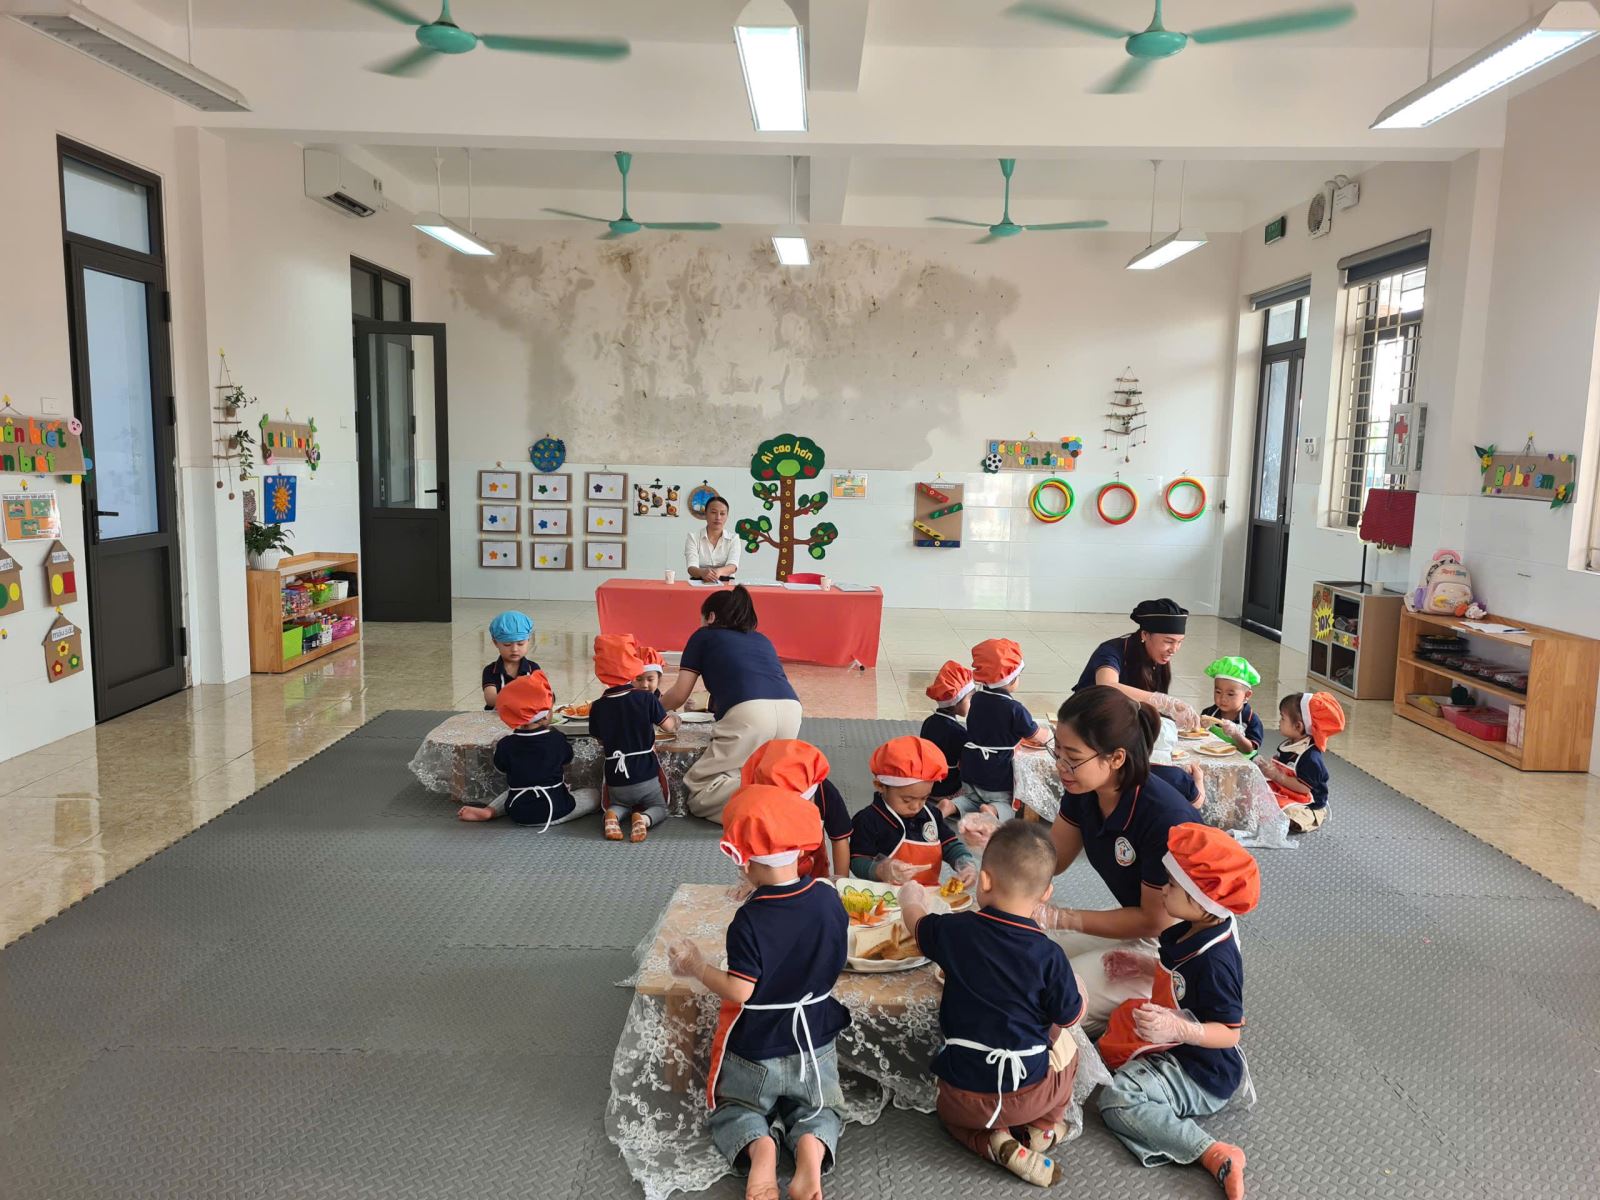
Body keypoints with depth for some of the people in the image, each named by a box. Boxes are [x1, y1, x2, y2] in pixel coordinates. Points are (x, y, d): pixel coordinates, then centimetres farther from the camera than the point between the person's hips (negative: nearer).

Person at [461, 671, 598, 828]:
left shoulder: (505, 745, -9)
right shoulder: (557, 739, -12)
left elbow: (501, 768, 8)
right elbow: (566, 760, 7)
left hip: (518, 814, 3)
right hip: (555, 811, -3)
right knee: (594, 795, 14)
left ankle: (488, 811, 14)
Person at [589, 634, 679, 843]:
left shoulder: (598, 707, -5)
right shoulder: (646, 698, -11)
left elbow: (600, 741, 6)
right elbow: (668, 726, 0)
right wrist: (674, 719, 23)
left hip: (615, 780, 2)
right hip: (645, 776, -2)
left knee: (618, 804, 30)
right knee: (659, 807, 21)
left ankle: (612, 815, -6)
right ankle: (643, 819, -14)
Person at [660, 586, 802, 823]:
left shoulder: (704, 636, 22)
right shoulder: (761, 639, 34)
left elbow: (678, 695, 22)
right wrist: (715, 703, 59)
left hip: (749, 714, -6)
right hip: (791, 709, 6)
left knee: (700, 790, 6)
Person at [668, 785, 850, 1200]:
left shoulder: (748, 921, -27)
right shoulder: (828, 898, -13)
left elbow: (738, 991, -24)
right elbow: (841, 954, 3)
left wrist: (696, 967, -9)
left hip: (756, 1048, -3)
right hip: (814, 1041, 3)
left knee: (733, 1109, 22)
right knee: (819, 1108, 25)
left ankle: (757, 1146, -12)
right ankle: (812, 1146, -10)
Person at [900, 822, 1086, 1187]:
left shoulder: (955, 931, -12)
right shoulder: (1049, 955, -17)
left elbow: (915, 922, 10)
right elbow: (1070, 1017, -3)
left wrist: (911, 898, 33)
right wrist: (1071, 978, 16)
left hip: (964, 1095, 0)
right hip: (1030, 1093, 0)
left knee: (950, 1111, 35)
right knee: (1064, 1042, 29)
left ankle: (996, 1143, 7)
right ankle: (1043, 1127, 13)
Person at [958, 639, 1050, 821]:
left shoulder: (977, 698, 1)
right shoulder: (1014, 709, -18)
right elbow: (1040, 737, -6)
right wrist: (1049, 734, 16)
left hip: (970, 774, 5)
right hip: (998, 781, -5)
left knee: (971, 798, 27)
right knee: (1009, 805, 16)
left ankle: (953, 806, -4)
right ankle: (994, 811, -15)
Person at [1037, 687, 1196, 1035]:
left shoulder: (1164, 817, -34)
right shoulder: (1083, 791, -13)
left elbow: (1157, 920, -21)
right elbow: (1051, 859, 1)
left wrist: (1059, 918, -22)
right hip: (1140, 922, 8)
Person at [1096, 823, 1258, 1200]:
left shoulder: (1215, 961, -31)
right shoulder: (1193, 932, -2)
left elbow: (1229, 1032, -28)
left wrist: (1178, 1030, -42)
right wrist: (1144, 967, 9)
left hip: (1202, 1073, -11)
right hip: (1174, 1048, 11)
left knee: (1117, 1100, -25)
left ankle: (1217, 1155, -25)